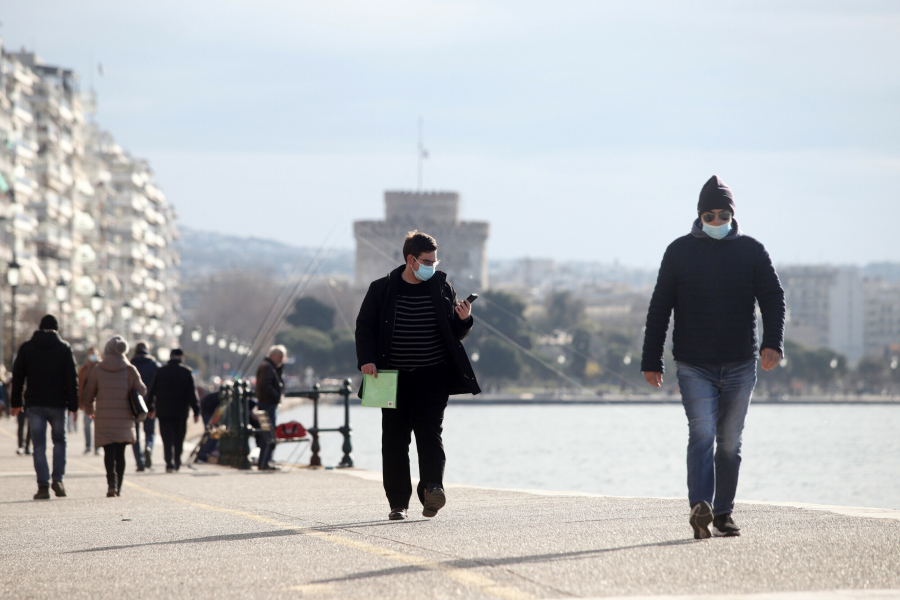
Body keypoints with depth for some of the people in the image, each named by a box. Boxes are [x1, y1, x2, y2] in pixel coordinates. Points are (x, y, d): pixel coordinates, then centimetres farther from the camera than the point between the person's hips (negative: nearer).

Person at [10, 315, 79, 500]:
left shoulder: (26, 347, 4)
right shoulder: (64, 348, 1)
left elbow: (17, 376, 4)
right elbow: (72, 379, -2)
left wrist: (16, 402, 10)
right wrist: (73, 405, 0)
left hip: (34, 404, 0)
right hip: (57, 404, 0)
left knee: (39, 445, 2)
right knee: (59, 441, 15)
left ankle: (43, 486, -5)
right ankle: (58, 479, 1)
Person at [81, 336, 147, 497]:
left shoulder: (97, 370, -1)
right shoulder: (130, 370, -2)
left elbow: (88, 394, 5)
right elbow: (142, 391, 3)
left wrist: (89, 410, 24)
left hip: (104, 418, -1)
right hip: (124, 418, 1)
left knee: (109, 451, -4)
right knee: (120, 452, 12)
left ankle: (112, 483, -24)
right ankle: (118, 488, 14)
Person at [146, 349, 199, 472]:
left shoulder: (160, 371, 1)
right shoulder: (187, 372, -3)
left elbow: (152, 391, 5)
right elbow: (192, 394, -5)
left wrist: (150, 407, 15)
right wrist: (196, 411, -4)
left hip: (164, 411, 0)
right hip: (181, 411, 0)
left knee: (167, 439, -2)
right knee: (179, 439, 14)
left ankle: (170, 463, -14)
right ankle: (177, 463, 21)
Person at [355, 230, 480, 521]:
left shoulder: (441, 287, 8)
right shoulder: (382, 289, 4)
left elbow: (455, 333, 14)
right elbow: (365, 326, 6)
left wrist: (464, 319, -8)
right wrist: (367, 359, -9)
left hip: (433, 378, 0)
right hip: (394, 378, 0)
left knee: (430, 432, -15)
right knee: (394, 440, 1)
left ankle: (432, 488, -24)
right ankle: (398, 503, 7)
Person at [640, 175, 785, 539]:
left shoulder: (752, 251, 6)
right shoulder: (679, 252, 3)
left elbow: (773, 299, 3)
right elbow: (659, 309, 6)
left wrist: (773, 343, -16)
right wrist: (651, 362, 1)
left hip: (740, 367, 2)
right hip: (694, 368, -2)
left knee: (729, 443, 8)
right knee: (702, 435, -17)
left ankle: (723, 513, 18)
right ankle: (700, 509, -29)